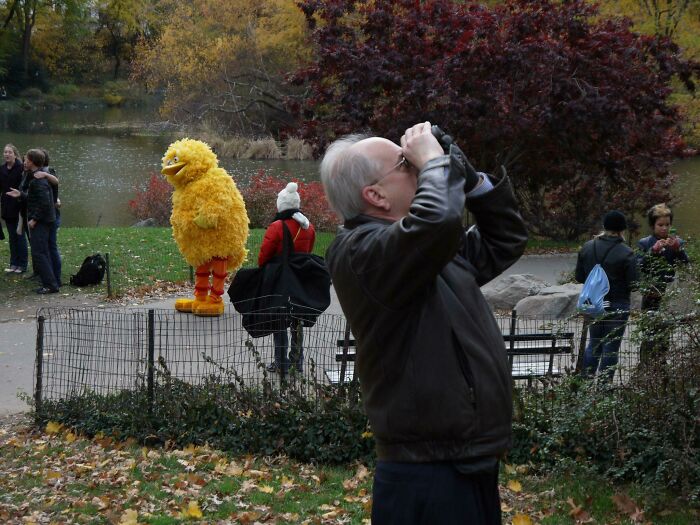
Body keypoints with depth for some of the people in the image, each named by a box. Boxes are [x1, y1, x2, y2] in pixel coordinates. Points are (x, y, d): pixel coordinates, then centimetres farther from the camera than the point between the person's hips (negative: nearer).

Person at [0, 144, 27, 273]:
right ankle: (13, 263, 18)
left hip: (18, 207, -5)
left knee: (20, 235, 1)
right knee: (12, 236, 11)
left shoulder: (21, 168, -11)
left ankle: (22, 264, 9)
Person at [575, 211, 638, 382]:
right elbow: (633, 283, -13)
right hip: (617, 305, -4)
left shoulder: (587, 247, -1)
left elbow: (579, 276, 5)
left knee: (594, 343, 19)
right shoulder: (626, 253, -16)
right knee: (611, 346, 5)